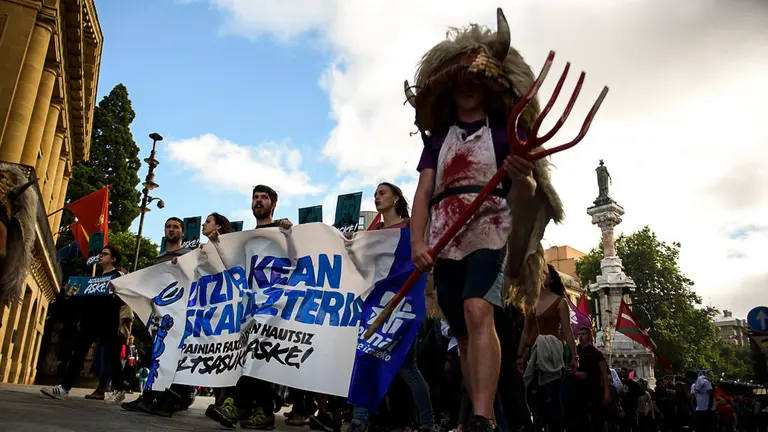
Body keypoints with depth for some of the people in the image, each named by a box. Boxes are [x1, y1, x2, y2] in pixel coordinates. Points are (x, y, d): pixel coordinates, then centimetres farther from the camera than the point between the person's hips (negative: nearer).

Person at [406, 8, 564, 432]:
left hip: (489, 233, -4)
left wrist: (524, 180, -26)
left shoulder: (506, 130, 7)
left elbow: (527, 193, -1)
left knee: (478, 311, -27)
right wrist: (417, 242, -8)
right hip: (445, 243, 4)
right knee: (464, 335, 7)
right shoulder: (438, 137, 16)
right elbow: (423, 193, 7)